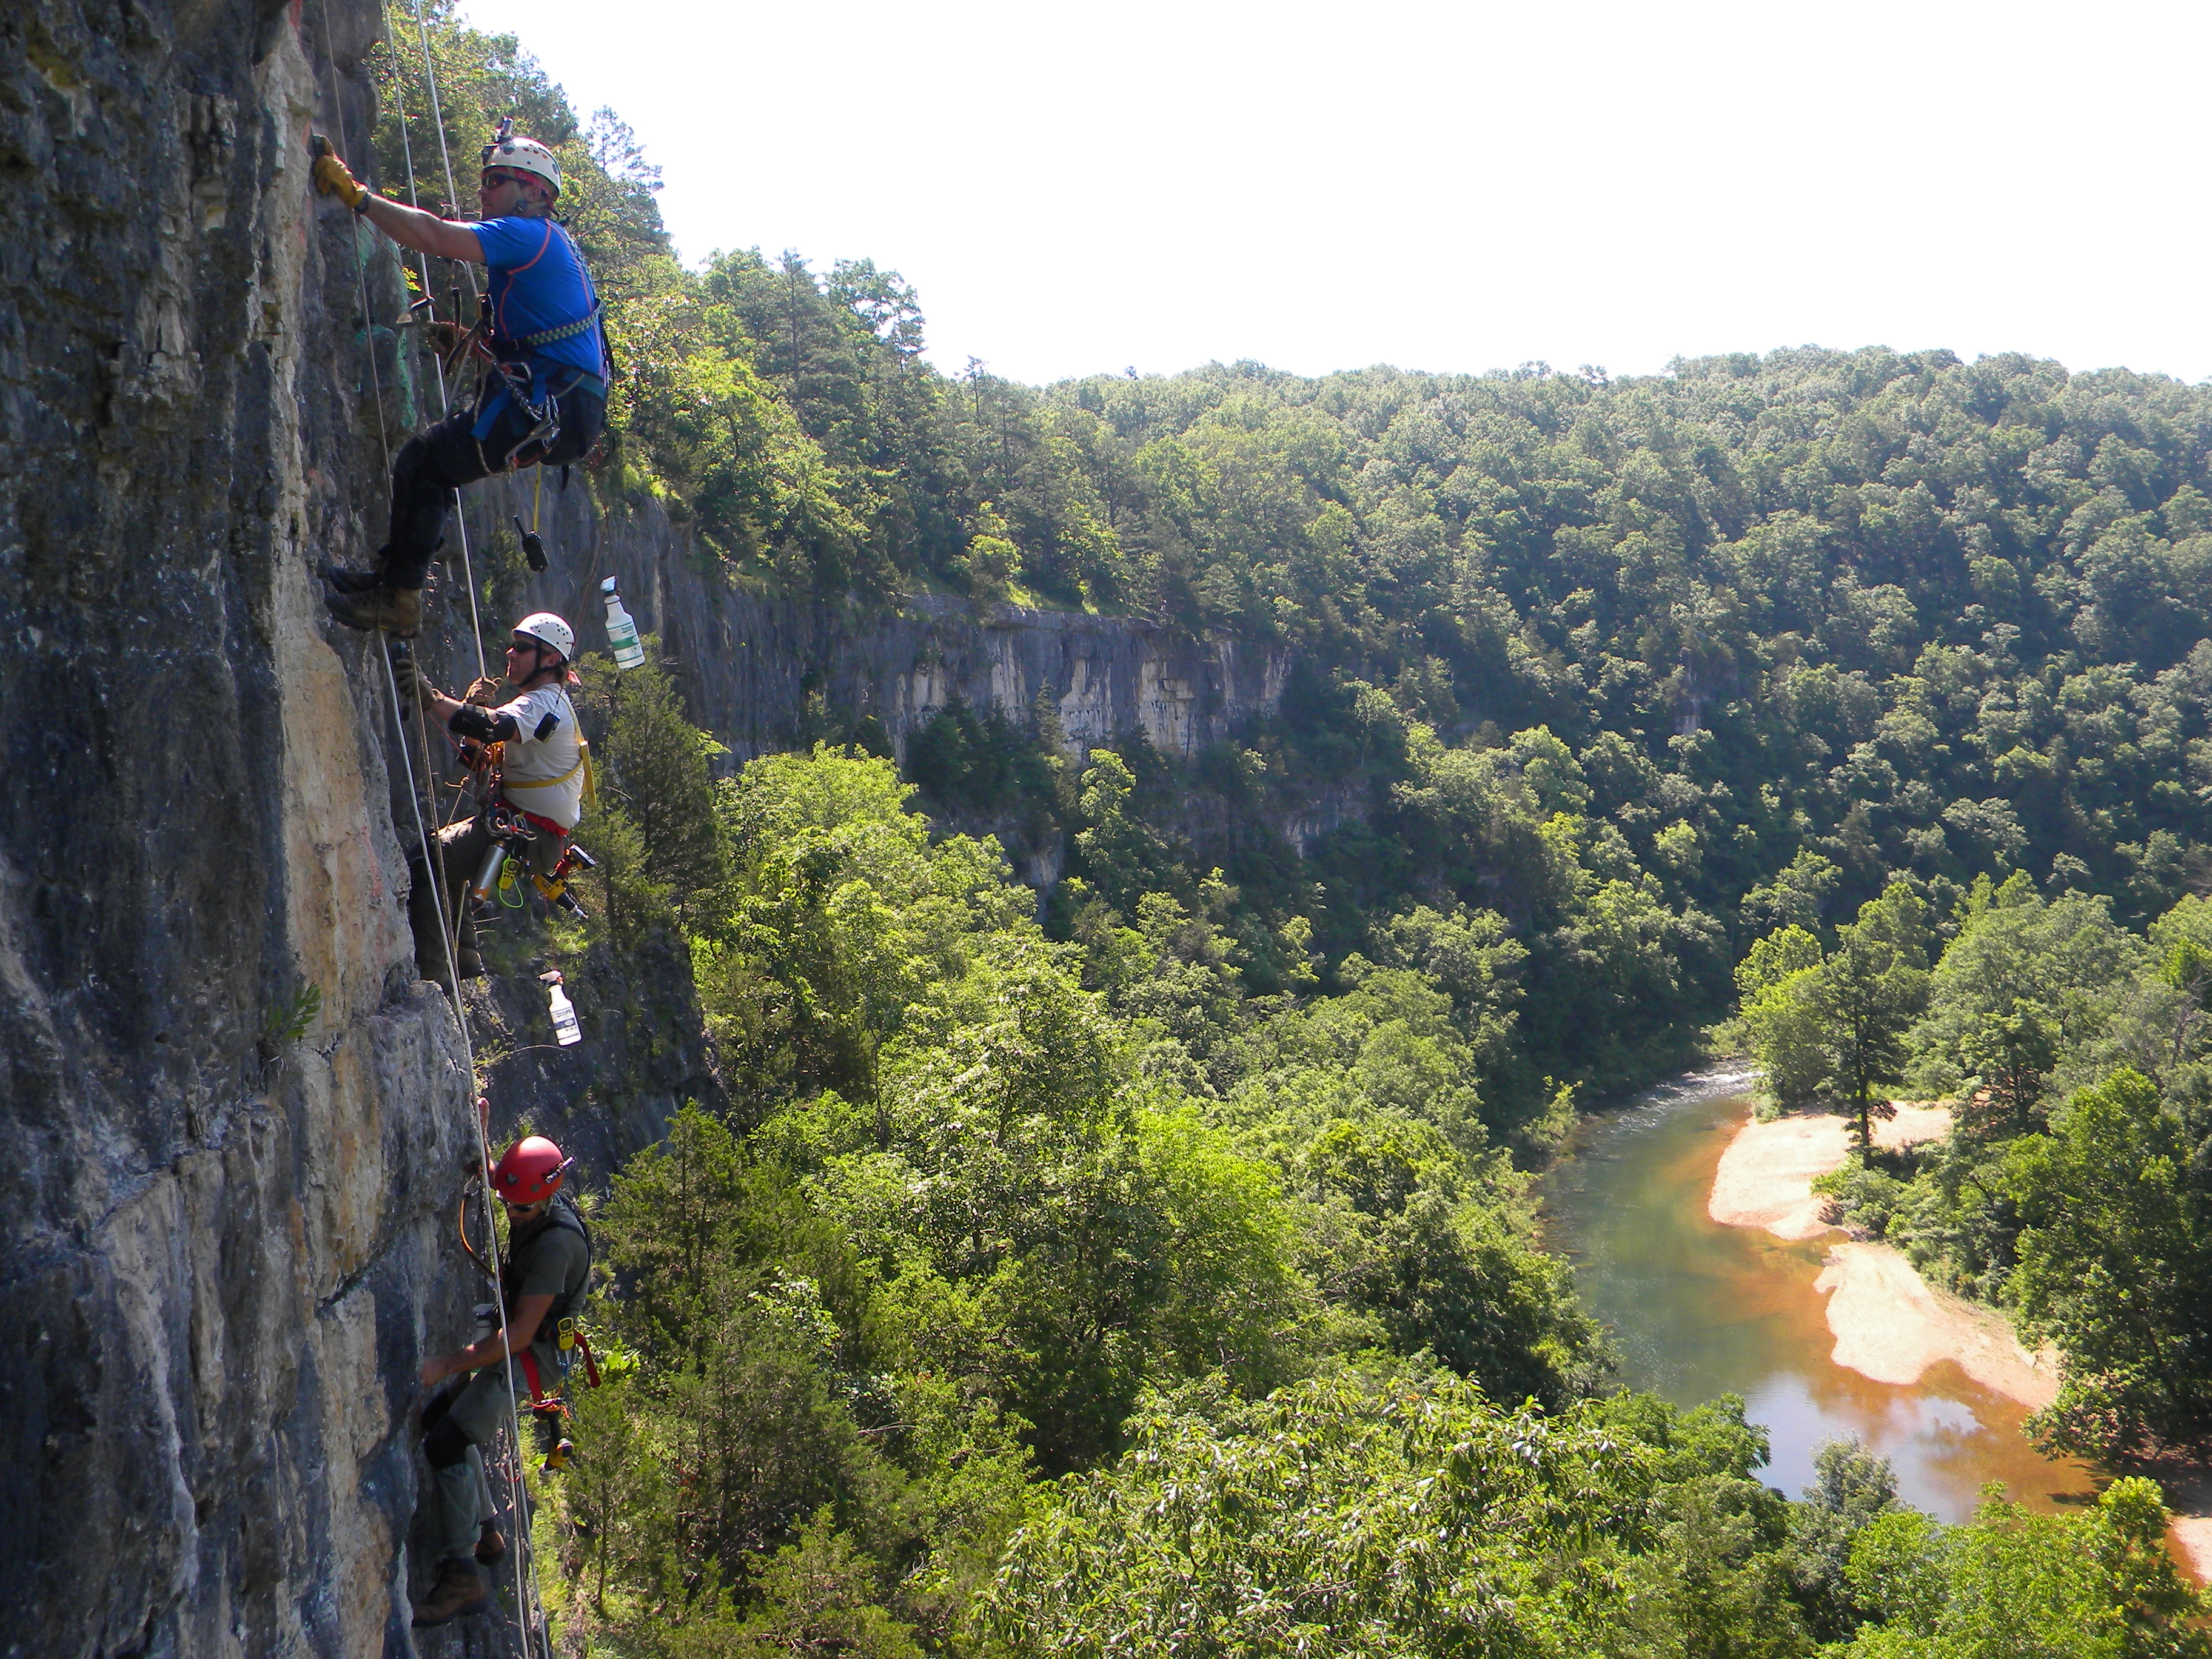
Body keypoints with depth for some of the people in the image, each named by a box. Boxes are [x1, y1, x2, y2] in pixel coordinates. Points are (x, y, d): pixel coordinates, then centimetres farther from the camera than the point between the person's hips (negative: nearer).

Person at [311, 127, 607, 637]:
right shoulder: (549, 242, 25)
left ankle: (399, 596, -7)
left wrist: (357, 195, -16)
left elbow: (434, 236, -20)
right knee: (432, 462, 16)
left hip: (552, 407, -10)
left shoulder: (529, 233, -7)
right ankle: (392, 576, 18)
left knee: (423, 459, -9)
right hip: (568, 410, 10)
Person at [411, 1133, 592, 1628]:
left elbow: (521, 1333, -28)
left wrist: (448, 1365, -28)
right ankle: (482, 1532, 32)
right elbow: (484, 1173, 28)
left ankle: (462, 1575, -20)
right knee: (440, 1418, 21)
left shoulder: (555, 1242, -25)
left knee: (445, 1443, -22)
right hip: (512, 1351, 11)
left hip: (532, 1359, -11)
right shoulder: (532, 1217, 4)